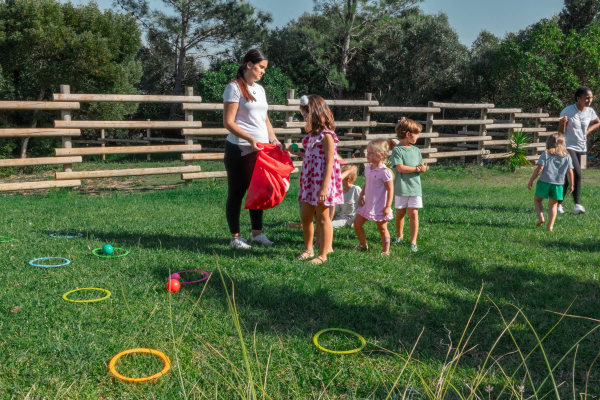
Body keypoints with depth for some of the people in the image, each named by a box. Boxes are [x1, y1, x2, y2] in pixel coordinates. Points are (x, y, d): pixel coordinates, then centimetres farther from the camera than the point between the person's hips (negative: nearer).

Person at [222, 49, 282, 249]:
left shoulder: (260, 89, 16)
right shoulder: (234, 88, -7)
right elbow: (228, 122, -13)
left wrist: (273, 139, 6)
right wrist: (250, 138, -23)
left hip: (261, 150, 7)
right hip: (240, 150, -7)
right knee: (237, 193, 2)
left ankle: (257, 233, 22)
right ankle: (235, 237, 11)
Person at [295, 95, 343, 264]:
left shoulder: (326, 135, -15)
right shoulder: (312, 134, 13)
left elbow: (329, 163, -19)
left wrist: (324, 187, -22)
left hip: (322, 182, -9)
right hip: (309, 181, 9)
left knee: (322, 218, 2)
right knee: (305, 217, 13)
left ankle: (323, 254, 13)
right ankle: (308, 249, 29)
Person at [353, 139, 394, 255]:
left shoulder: (384, 171, -19)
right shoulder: (367, 168, 4)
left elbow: (390, 189, -17)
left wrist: (388, 206, -18)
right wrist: (361, 196, 11)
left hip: (380, 207, -8)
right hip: (368, 205, 8)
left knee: (382, 229, 5)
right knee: (357, 223, 11)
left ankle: (386, 250, 20)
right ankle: (363, 245, 29)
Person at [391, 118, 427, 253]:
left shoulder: (416, 150, 9)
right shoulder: (397, 150, -8)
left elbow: (422, 168, 10)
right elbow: (400, 168, -18)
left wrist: (423, 168, -13)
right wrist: (417, 168, -15)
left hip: (415, 186, 3)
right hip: (402, 187, -3)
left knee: (413, 213, -1)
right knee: (401, 212, 10)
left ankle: (413, 241, 5)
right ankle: (399, 235, 32)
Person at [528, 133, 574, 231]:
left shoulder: (545, 154, -4)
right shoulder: (567, 156, 6)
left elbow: (539, 169, -11)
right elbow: (570, 172, 1)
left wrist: (531, 181, -4)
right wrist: (571, 185, 10)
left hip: (544, 182, -2)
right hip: (558, 184, 3)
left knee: (537, 199, 19)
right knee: (553, 205, 13)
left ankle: (541, 217, 0)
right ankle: (550, 226, 8)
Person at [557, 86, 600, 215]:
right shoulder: (567, 111, -13)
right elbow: (560, 131, -10)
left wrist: (588, 130, 6)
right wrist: (563, 122, -30)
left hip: (581, 147, 6)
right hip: (568, 147, -6)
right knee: (577, 174, -20)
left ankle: (559, 203, 18)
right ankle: (577, 204, -12)